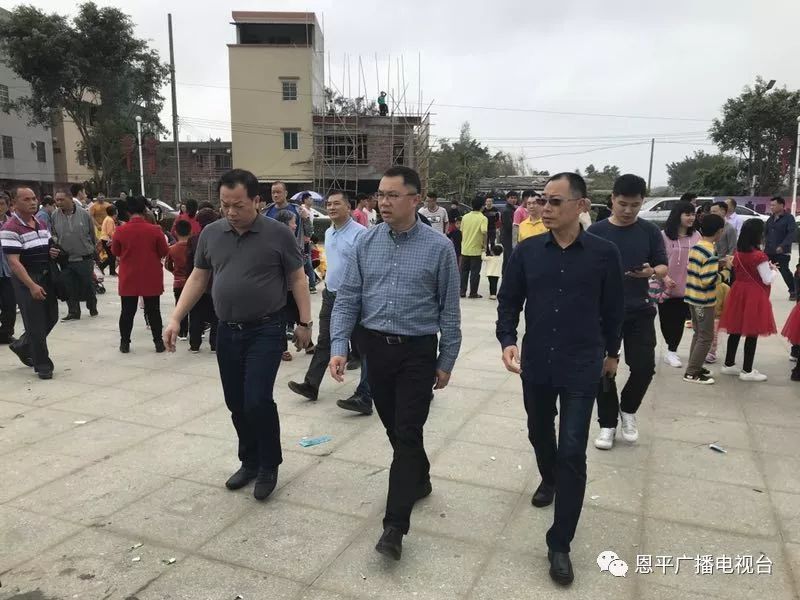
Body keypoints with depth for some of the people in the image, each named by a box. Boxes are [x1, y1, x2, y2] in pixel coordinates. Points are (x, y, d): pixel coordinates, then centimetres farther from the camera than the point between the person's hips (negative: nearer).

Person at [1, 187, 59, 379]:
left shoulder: (41, 225, 11)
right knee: (36, 324, -2)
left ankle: (22, 346, 36)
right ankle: (42, 365, 10)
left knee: (51, 318, 15)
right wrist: (32, 286, -27)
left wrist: (53, 252, 0)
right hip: (26, 280, -8)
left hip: (46, 277, 8)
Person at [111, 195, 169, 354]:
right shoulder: (155, 230, -12)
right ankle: (158, 342, 12)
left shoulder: (120, 231, -8)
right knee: (153, 311, 8)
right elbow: (165, 252, -3)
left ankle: (125, 342, 16)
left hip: (128, 279, 1)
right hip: (151, 279, -1)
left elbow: (115, 252, 6)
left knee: (127, 311, 11)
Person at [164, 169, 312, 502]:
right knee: (236, 403, 12)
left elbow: (297, 278, -3)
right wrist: (176, 319, 3)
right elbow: (198, 278, 10)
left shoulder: (278, 233, -9)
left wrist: (305, 322, -6)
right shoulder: (210, 234, 3)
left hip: (266, 330, -5)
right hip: (227, 331, 5)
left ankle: (269, 466, 14)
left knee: (257, 400, -9)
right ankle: (249, 461, 32)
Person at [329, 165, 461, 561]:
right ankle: (419, 480, 43)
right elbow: (347, 298, 1)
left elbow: (449, 309, -3)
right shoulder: (367, 242, 1)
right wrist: (338, 346, -9)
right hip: (375, 347, 4)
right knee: (393, 428, 17)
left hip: (417, 351, -4)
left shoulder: (438, 247, -8)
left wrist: (446, 361, -2)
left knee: (407, 434, -3)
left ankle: (394, 527, 3)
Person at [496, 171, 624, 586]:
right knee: (539, 433, 22)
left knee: (573, 452, -3)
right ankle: (549, 479, 54)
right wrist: (507, 340, -15)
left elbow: (613, 309, 4)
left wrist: (611, 352, 14)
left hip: (581, 368, -2)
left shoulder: (604, 254, -7)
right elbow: (509, 301, 2)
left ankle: (559, 544, 9)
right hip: (536, 364, 3)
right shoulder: (527, 252, -4)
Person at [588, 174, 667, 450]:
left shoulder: (650, 231, 2)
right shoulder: (597, 231, -2)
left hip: (639, 311, 1)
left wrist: (652, 271, -20)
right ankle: (608, 424, 20)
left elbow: (664, 267, 3)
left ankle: (627, 410, 26)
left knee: (644, 367, -2)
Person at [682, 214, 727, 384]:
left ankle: (694, 367, 27)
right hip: (704, 300, -9)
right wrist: (722, 275, -7)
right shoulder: (711, 253, -20)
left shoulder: (695, 247, 5)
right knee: (706, 337, 1)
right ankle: (692, 373, 5)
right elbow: (709, 280, -24)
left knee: (698, 333, 19)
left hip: (692, 297, 9)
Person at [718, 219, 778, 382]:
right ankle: (747, 371, 8)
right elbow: (767, 280, -15)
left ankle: (729, 364, 23)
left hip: (739, 292, 7)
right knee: (752, 334, 1)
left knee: (735, 331, 14)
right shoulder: (759, 256, -18)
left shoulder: (738, 253, 4)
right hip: (754, 296, -7)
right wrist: (774, 270, 3)